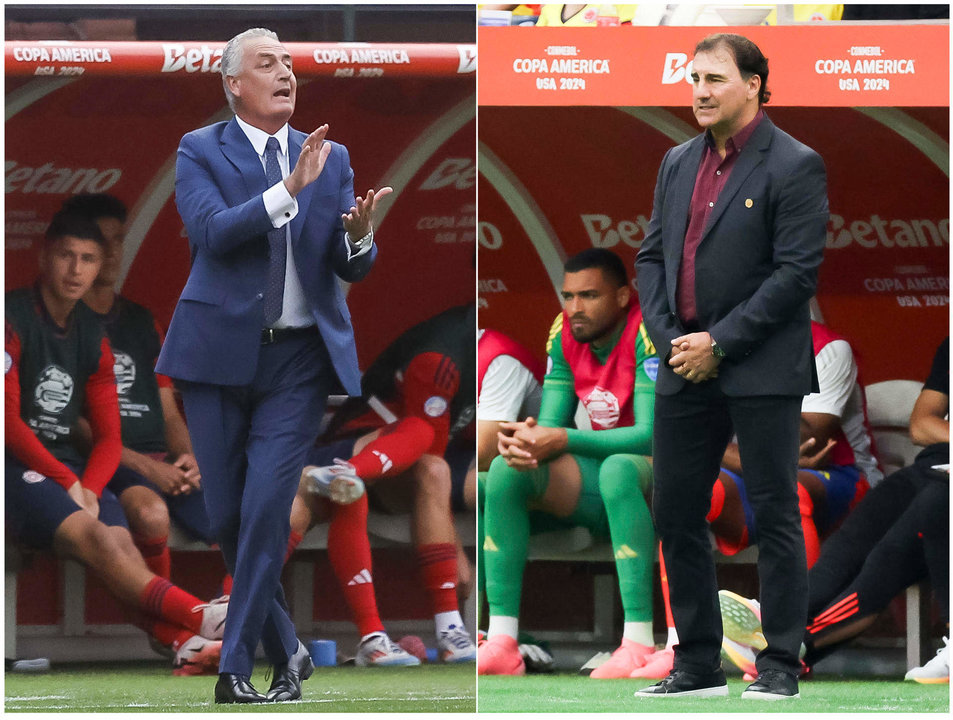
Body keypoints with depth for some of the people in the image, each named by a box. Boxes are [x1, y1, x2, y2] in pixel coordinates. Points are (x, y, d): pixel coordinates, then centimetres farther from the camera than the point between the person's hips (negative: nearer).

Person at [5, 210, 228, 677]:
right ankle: (205, 618, -43)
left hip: (70, 467, 6)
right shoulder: (14, 319, -6)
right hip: (17, 465, -6)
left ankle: (187, 643, -46)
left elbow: (109, 437, 13)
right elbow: (7, 420, -12)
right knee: (93, 534, -29)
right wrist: (67, 484, -15)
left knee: (122, 541, -23)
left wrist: (89, 489, -7)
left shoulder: (93, 337, 15)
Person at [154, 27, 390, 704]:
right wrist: (289, 189, -25)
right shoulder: (200, 151, 2)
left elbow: (352, 268, 7)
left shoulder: (331, 158, 10)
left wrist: (360, 235, -16)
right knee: (226, 515, 4)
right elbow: (212, 231, -16)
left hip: (300, 358, 1)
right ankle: (287, 648, 21)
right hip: (222, 351, -1)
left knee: (267, 509, -11)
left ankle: (238, 668, -6)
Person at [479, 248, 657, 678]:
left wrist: (561, 440, -32)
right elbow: (550, 425, 2)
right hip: (598, 491, 6)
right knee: (505, 469, -16)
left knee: (617, 468, -39)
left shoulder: (647, 334, -17)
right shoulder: (565, 334, 3)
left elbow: (650, 435, -25)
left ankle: (639, 646, -44)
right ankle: (501, 643, -23)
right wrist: (526, 440, -24)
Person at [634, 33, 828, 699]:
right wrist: (669, 338, -1)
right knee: (677, 513, 7)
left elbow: (797, 273, -13)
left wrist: (719, 343, -15)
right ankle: (698, 665, 15)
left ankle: (780, 665, 4)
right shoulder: (679, 164, 13)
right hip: (686, 369, 7)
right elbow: (652, 255, 14)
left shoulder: (795, 167, -8)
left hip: (761, 370, -7)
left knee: (775, 515, -2)